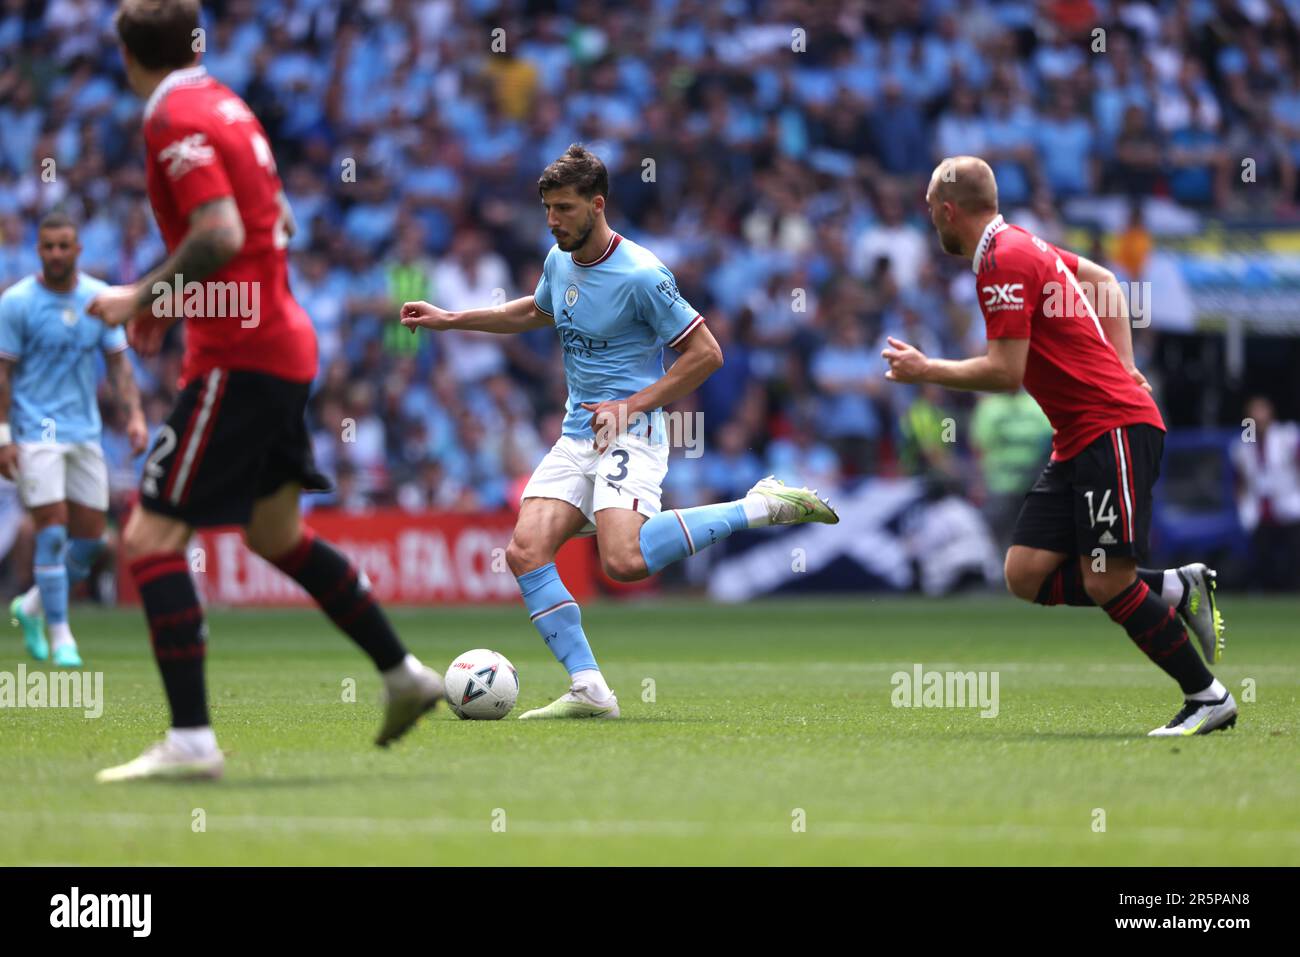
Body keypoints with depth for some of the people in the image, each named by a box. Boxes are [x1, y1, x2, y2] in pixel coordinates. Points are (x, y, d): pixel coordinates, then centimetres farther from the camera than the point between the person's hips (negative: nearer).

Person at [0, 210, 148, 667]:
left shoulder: (100, 298, 5)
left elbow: (118, 360, 10)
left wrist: (135, 414, -3)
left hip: (85, 431, 5)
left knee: (90, 537, 4)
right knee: (53, 529, -12)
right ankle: (60, 637, -4)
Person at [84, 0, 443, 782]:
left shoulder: (175, 119, -14)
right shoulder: (226, 105, 14)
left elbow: (220, 235, -25)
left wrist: (145, 297, -14)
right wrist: (171, 302, 19)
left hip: (238, 358, -9)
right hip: (283, 344, 9)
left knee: (150, 537, -9)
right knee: (276, 534, 24)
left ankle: (191, 740, -14)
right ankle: (404, 674, 32)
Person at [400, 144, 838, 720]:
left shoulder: (641, 276, -15)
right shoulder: (559, 261, 9)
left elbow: (706, 353, -11)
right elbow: (535, 312, 32)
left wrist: (632, 405, -15)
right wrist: (450, 320, 29)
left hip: (629, 434, -8)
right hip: (576, 436, 8)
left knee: (623, 562, -30)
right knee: (525, 552, -12)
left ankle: (761, 507, -13)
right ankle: (589, 692, -11)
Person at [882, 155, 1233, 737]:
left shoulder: (1003, 263, -14)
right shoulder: (1022, 246, 16)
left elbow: (1005, 372, -18)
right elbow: (1104, 281, 30)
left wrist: (924, 371, -5)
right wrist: (1119, 365, 21)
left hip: (1116, 429, -10)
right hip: (1078, 441, 10)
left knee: (1106, 582, -13)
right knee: (1027, 575, 1)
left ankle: (1208, 697, -3)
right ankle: (1176, 589, 10)